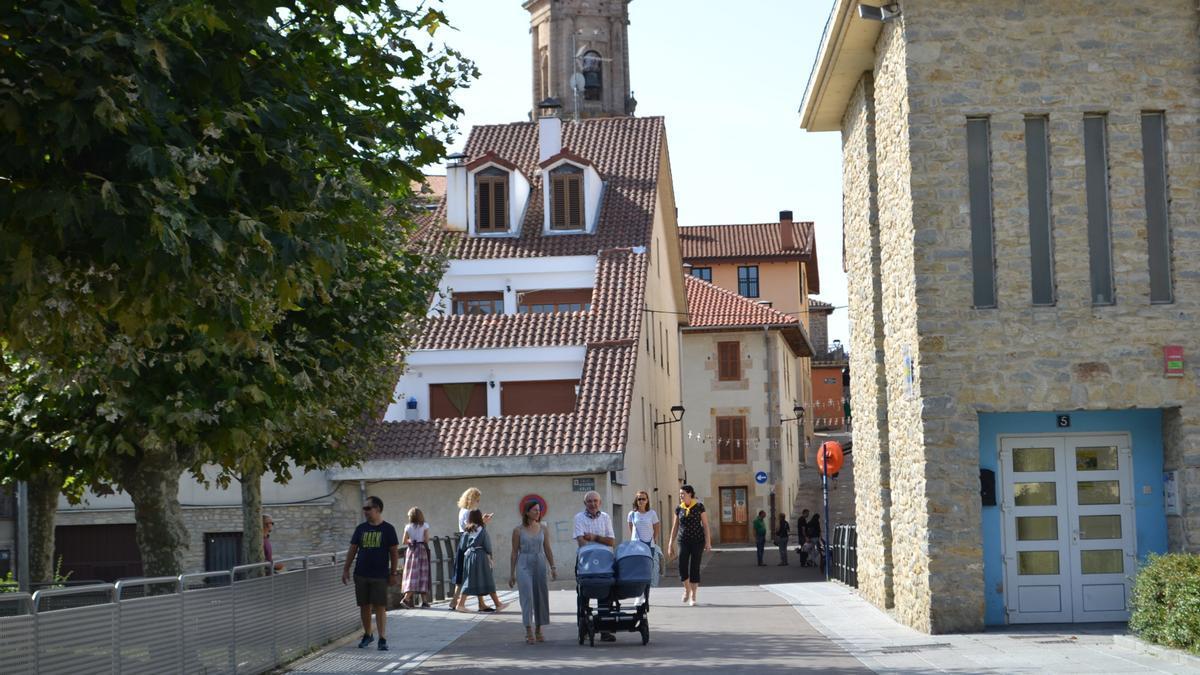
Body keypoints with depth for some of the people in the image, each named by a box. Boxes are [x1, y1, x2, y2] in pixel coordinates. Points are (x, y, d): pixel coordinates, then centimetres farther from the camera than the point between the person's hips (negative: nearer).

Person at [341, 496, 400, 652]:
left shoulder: (387, 529, -2)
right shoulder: (361, 528, 7)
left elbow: (394, 553, 0)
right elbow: (352, 550, 10)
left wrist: (393, 574, -5)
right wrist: (346, 569, 3)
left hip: (380, 576, -3)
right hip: (361, 574, 3)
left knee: (380, 607, -6)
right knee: (364, 606, 9)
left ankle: (383, 639, -3)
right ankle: (367, 635, 25)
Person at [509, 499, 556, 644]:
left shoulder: (542, 529, 7)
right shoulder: (518, 530, -1)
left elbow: (547, 550, 10)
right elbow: (515, 552, 2)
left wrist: (553, 567, 4)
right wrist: (512, 573, 1)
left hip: (540, 564, 3)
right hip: (524, 565, -3)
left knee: (541, 597, 5)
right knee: (527, 596, -10)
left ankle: (538, 630, 17)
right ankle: (529, 632, -11)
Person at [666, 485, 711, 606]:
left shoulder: (699, 506, -3)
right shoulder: (679, 508, 6)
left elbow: (705, 524, -2)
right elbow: (675, 526, 11)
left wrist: (708, 541, -8)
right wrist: (670, 543, 10)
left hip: (697, 541, -2)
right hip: (683, 541, 2)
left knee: (695, 568, -1)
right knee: (682, 567, -9)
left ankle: (693, 596, 9)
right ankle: (687, 589, 17)